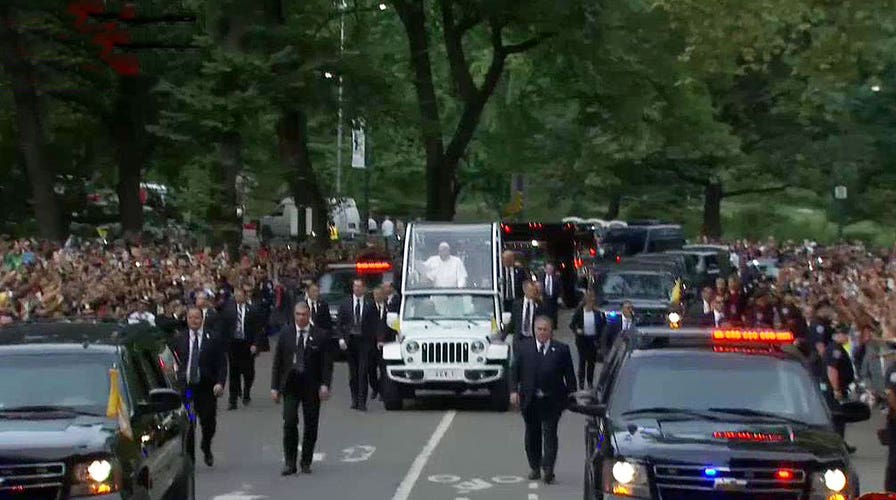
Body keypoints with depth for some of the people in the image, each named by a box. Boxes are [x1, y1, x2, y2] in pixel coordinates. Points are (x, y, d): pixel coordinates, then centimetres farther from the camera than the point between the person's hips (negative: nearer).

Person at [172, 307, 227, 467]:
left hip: (206, 388, -1)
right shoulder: (179, 339, 7)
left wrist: (220, 383, -13)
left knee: (209, 422, -1)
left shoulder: (213, 339, 1)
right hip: (185, 388, 1)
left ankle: (206, 449, 29)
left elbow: (222, 364, -1)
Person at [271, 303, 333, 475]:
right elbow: (277, 362, 6)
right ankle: (289, 462, -1)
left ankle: (306, 462, 17)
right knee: (289, 422, -9)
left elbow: (327, 363, -1)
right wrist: (274, 386, 0)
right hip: (290, 384, 0)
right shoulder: (285, 333, 4)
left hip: (312, 385, 0)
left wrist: (325, 385, -13)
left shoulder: (320, 336, -1)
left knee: (311, 425, 4)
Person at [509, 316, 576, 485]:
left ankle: (548, 469, -11)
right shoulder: (523, 349, 5)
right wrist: (514, 391, -6)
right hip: (530, 401, 2)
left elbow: (569, 374, 3)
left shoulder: (561, 350, 1)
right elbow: (514, 371, 5)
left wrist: (571, 394, -2)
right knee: (532, 434, 12)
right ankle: (535, 467, 24)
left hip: (552, 401, -2)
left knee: (549, 434, -8)